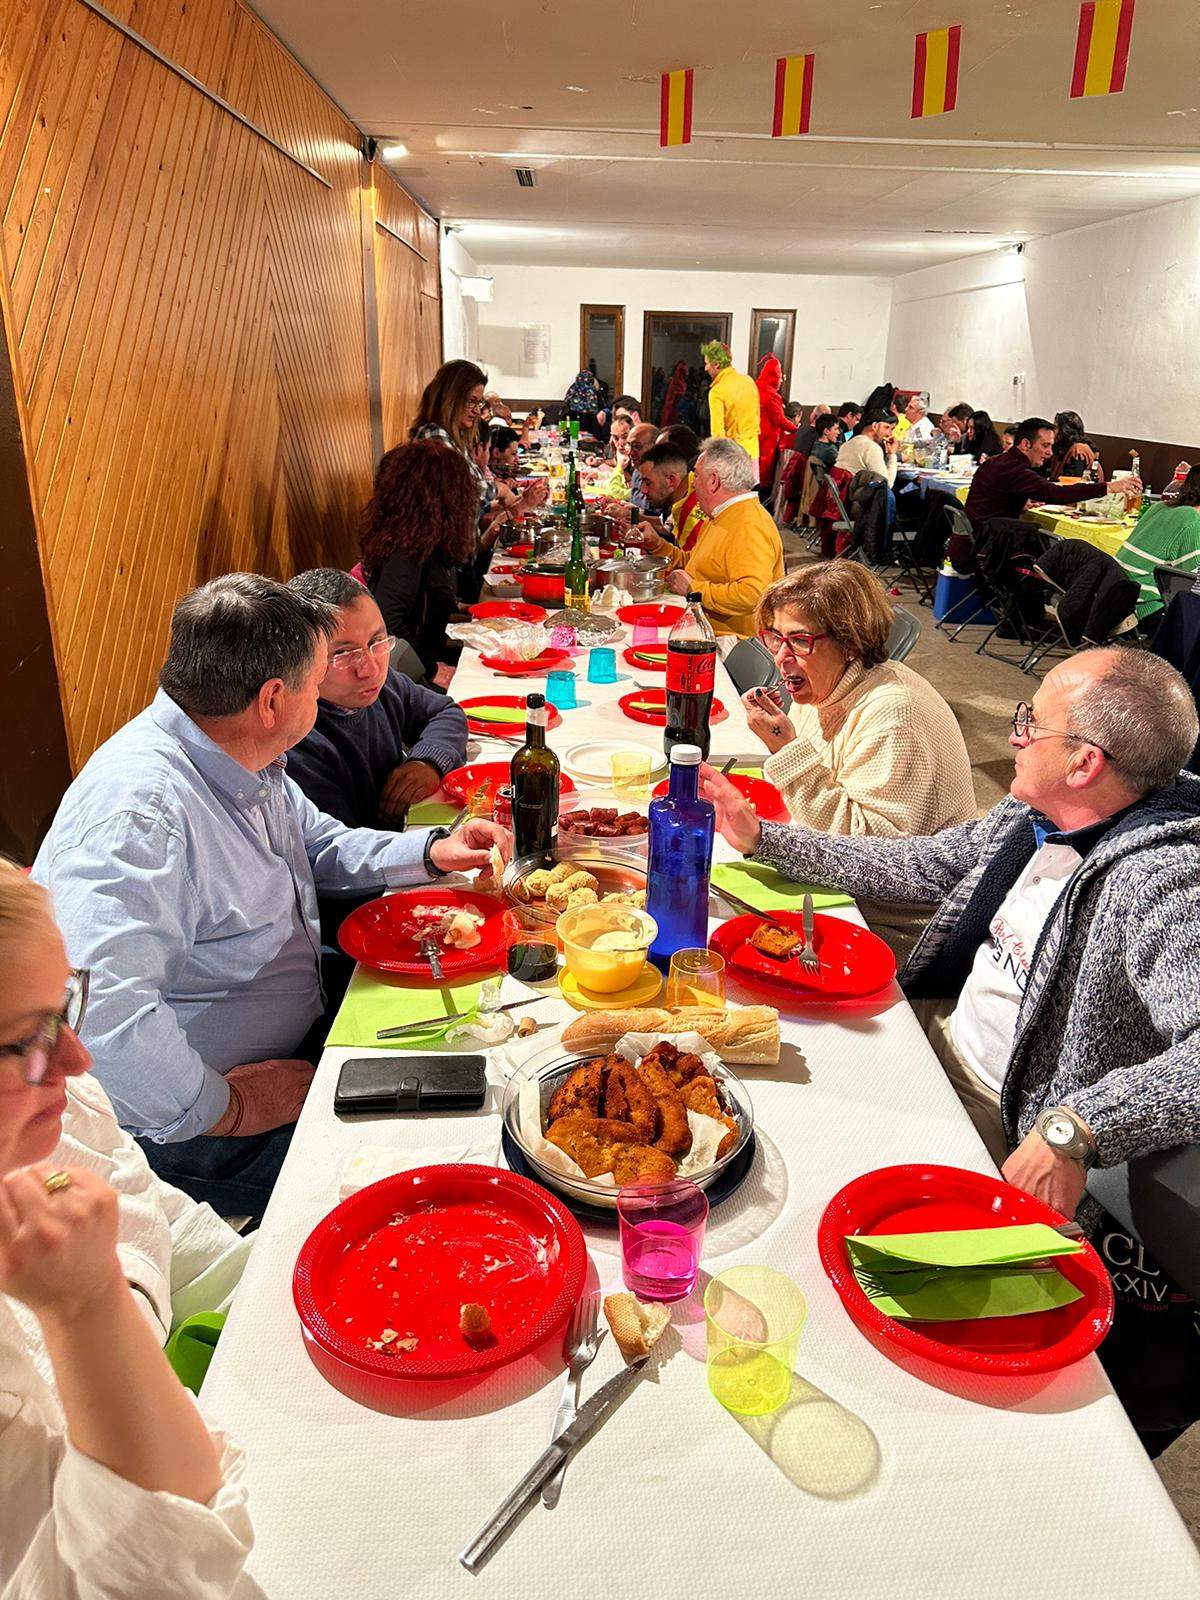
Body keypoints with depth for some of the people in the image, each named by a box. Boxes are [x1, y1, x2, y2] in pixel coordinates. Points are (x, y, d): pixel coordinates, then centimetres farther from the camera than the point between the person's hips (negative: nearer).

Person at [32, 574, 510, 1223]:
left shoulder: (248, 766, 1)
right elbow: (103, 1011, -41)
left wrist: (431, 851, 4)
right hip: (183, 1128, -9)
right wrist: (225, 1109, -28)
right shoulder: (137, 812, -31)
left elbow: (318, 845, 20)